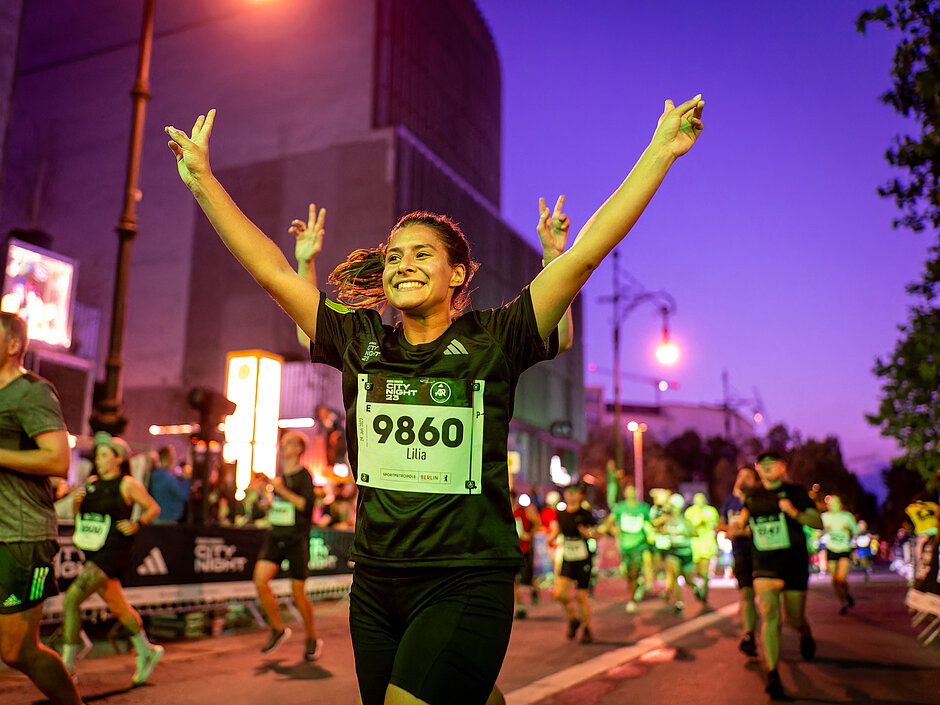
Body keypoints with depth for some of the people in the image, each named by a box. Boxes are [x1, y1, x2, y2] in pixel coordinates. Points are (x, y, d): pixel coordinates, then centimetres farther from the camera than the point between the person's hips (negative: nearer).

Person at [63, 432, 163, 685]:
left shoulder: (127, 484, -6)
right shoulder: (92, 482, 11)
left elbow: (154, 508, 1)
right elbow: (79, 517, 19)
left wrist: (136, 525, -14)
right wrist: (76, 502, -1)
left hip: (113, 553, -7)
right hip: (93, 552, 7)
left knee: (71, 600, -16)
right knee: (118, 607, 16)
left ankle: (67, 667, -6)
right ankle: (146, 651, 34)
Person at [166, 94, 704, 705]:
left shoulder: (492, 343, -4)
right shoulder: (362, 345, 5)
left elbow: (588, 251, -6)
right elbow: (274, 272, 6)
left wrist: (660, 152, -6)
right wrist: (202, 178, 6)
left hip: (466, 586, -4)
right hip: (376, 587, 4)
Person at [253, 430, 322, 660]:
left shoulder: (303, 475, -8)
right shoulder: (279, 475, 13)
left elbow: (307, 505, -19)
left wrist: (283, 491, -19)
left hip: (297, 540, -6)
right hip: (275, 537, 6)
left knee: (298, 592, -1)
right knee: (260, 579, -12)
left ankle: (312, 639, 20)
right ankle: (278, 629, 8)